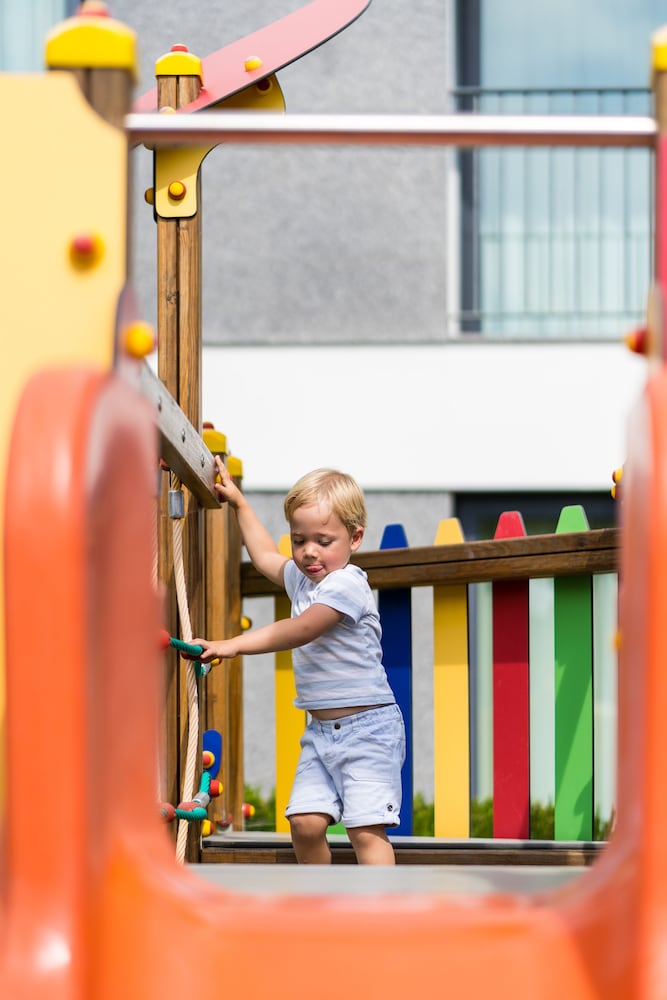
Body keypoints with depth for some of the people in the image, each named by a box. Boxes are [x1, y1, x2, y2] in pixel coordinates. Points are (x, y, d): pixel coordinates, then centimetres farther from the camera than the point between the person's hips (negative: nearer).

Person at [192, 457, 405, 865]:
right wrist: (240, 503, 40)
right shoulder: (302, 579, 14)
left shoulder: (347, 584, -14)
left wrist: (233, 645, -26)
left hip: (367, 726, -8)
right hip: (320, 731, 8)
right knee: (305, 821, -4)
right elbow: (266, 556, 37)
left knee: (366, 828, -16)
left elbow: (300, 631, -24)